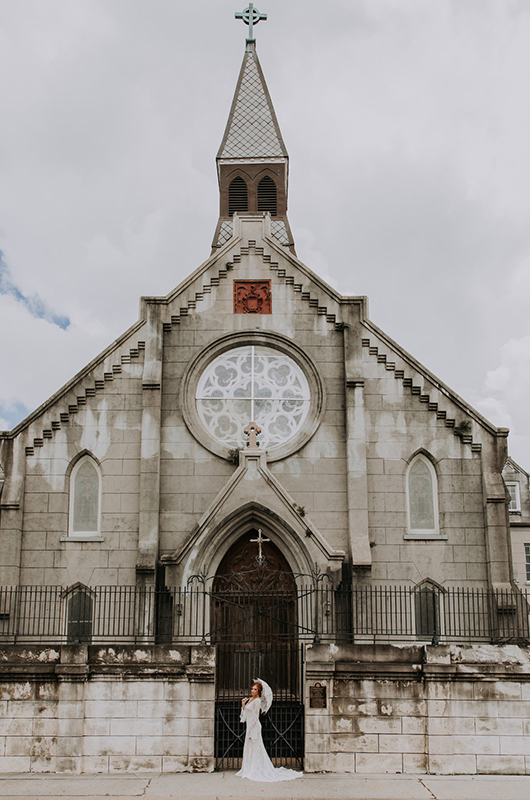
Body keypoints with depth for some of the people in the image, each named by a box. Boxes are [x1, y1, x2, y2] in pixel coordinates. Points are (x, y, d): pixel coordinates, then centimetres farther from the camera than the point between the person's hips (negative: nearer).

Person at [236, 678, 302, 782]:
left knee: (254, 749, -4)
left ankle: (255, 772, 2)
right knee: (249, 749, 12)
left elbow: (255, 717, -16)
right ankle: (249, 771, 18)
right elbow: (245, 714, 19)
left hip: (254, 727, -9)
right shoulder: (250, 699, 12)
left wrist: (251, 731, -18)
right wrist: (243, 704, 5)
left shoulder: (257, 701, -13)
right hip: (250, 726, 9)